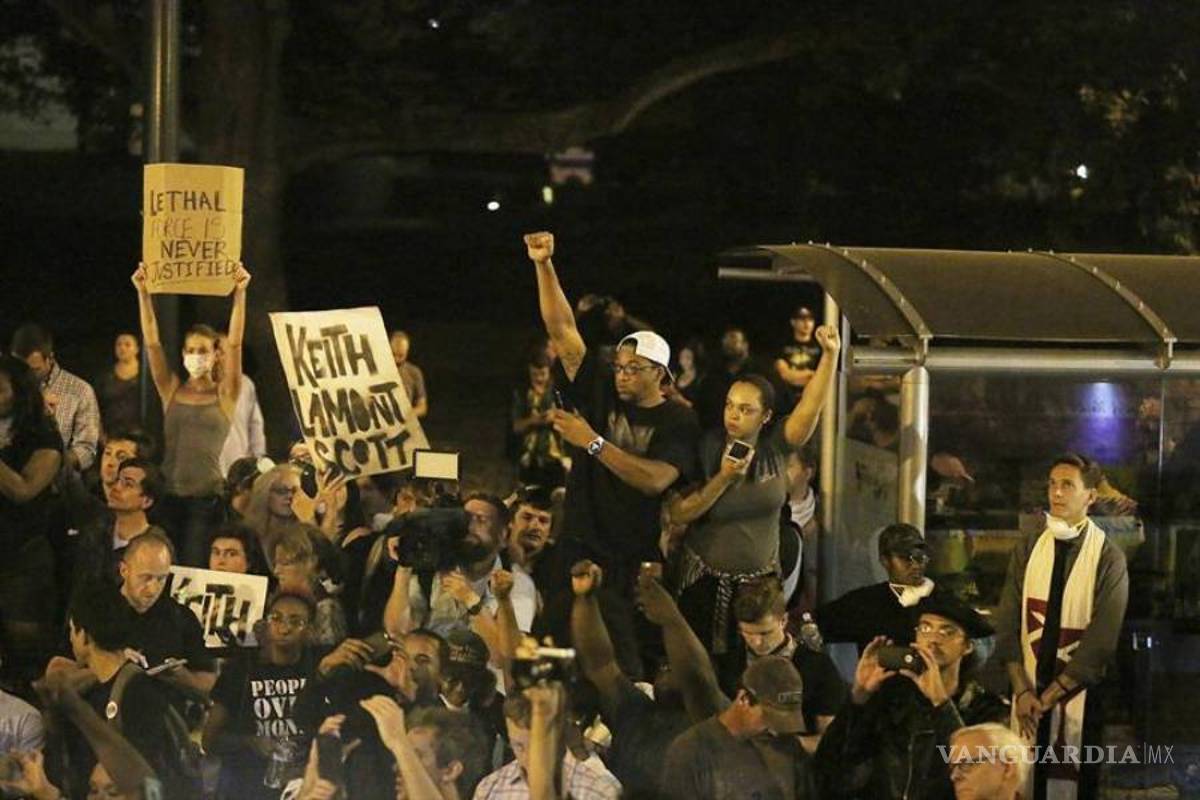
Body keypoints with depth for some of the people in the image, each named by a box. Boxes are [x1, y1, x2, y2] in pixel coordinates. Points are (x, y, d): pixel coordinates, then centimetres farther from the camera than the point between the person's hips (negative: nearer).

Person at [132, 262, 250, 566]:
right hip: (170, 494, 3)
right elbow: (152, 342, 3)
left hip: (207, 497, -3)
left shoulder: (224, 395, 5)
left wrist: (240, 294, -15)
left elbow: (235, 344, -5)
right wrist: (143, 293, -5)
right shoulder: (172, 391, 11)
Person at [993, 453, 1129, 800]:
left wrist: (1048, 697, -11)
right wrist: (1022, 691, -10)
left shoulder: (1108, 559, -6)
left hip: (1079, 695, -3)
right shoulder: (1028, 550, 5)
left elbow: (1101, 641, -10)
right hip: (1028, 696, 3)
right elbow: (1007, 625, 2)